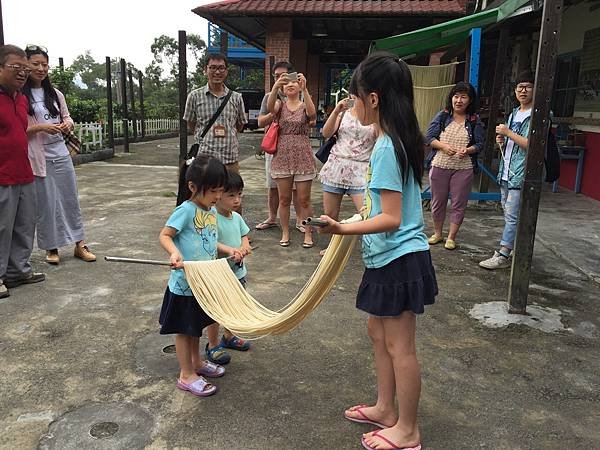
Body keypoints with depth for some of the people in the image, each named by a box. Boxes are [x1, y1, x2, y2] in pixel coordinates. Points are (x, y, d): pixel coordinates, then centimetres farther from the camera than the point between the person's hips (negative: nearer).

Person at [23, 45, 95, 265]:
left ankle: (79, 244, 17)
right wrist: (40, 127, -20)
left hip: (61, 154, 5)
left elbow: (67, 117, 17)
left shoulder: (55, 94, 10)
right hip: (39, 157, -5)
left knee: (70, 199, 8)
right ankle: (51, 247, 17)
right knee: (46, 204, 2)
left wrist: (67, 125, -5)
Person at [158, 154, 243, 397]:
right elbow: (164, 235, -20)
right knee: (184, 329, 9)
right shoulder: (186, 210, -21)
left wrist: (229, 251, 7)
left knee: (196, 325, 24)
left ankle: (196, 362, 43)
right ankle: (186, 375, 23)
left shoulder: (212, 211, 4)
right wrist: (174, 253, -38)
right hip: (184, 283, -8)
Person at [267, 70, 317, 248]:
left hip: (303, 158, -1)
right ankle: (285, 233, 20)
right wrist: (275, 87, -36)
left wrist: (305, 89, -33)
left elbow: (312, 113, -21)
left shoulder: (305, 106, 4)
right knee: (284, 199, 7)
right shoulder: (280, 105, 6)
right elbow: (270, 108, -19)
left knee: (304, 199, 3)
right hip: (282, 157, 1)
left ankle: (308, 233, 14)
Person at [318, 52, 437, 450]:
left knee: (399, 346, 4)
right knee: (379, 332, 21)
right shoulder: (399, 139, 7)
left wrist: (343, 229, -34)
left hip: (399, 258, -10)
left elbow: (391, 219, -26)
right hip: (390, 257, 10)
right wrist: (368, 205, 33)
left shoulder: (387, 147, -22)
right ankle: (386, 409, 38)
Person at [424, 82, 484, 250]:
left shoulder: (474, 120, 1)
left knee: (459, 204, 5)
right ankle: (437, 233, 29)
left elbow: (479, 144, 1)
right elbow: (429, 137, -2)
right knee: (438, 202, 11)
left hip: (463, 168, 0)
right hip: (440, 166, 1)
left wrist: (467, 150, -19)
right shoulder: (442, 116, 1)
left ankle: (451, 237, 18)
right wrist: (443, 146, -18)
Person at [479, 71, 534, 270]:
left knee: (512, 215, -8)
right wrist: (502, 142, 3)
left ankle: (503, 255, -4)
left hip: (521, 174, -9)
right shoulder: (513, 114, 17)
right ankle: (515, 249, 23)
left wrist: (508, 133, -16)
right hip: (506, 172, 9)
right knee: (508, 214, 13)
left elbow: (531, 144, -20)